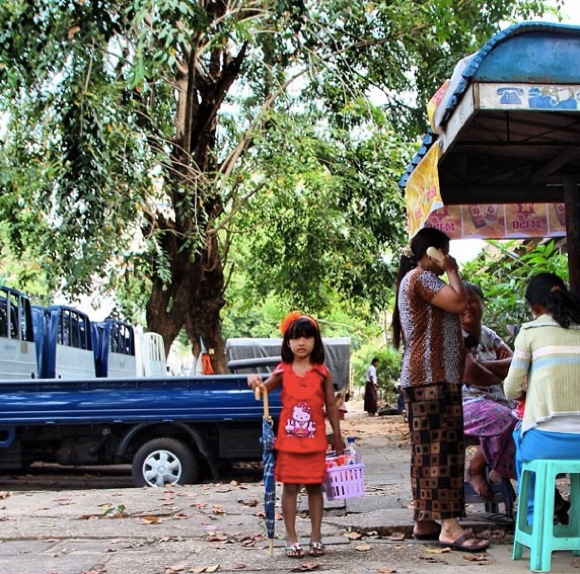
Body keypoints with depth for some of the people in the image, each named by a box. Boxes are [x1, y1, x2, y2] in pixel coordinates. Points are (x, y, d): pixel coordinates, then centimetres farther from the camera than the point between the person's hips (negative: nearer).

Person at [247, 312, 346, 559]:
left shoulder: (322, 372, 1)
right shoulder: (283, 371, 2)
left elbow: (331, 406, 6)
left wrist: (337, 436, 7)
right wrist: (255, 381, -13)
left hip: (315, 440, 0)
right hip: (288, 439, 0)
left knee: (315, 486, 7)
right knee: (290, 486, 3)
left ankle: (316, 536, 16)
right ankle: (291, 537, 11)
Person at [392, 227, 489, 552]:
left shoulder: (417, 280, 25)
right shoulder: (420, 277, -7)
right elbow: (458, 302, -18)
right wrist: (452, 270, -5)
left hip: (426, 378, 11)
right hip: (432, 378, -11)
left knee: (428, 449, 9)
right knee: (442, 447, -14)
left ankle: (425, 521, 11)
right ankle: (449, 525, -17)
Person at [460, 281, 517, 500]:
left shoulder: (489, 335, 16)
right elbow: (469, 374, -18)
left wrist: (483, 365, -13)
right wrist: (499, 373, 0)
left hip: (497, 400, 7)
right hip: (465, 403, -7)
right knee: (507, 421, -32)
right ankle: (476, 470, -9)